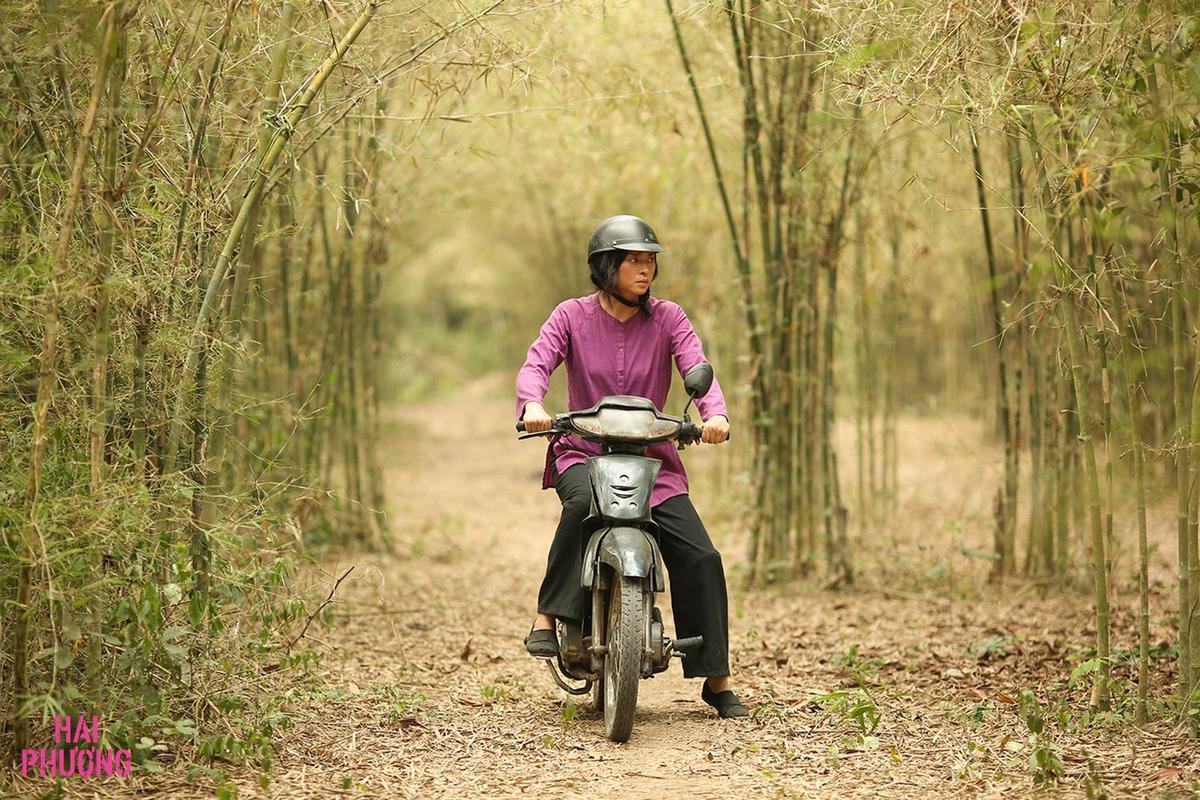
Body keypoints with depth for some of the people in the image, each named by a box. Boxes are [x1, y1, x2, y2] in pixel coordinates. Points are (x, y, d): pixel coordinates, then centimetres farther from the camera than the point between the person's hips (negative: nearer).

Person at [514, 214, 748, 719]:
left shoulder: (667, 318, 3)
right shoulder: (572, 316, 1)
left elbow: (697, 367, -11)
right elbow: (536, 363, -12)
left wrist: (715, 413, -33)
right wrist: (532, 405, -36)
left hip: (651, 455, 2)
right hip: (582, 452, -2)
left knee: (700, 558, -11)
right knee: (582, 503, -39)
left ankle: (717, 680, 1)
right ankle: (547, 618, -29)